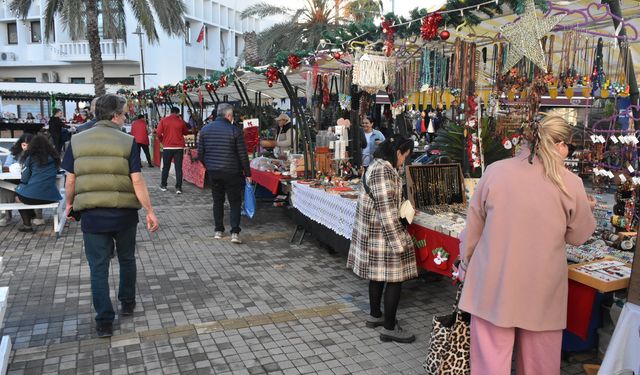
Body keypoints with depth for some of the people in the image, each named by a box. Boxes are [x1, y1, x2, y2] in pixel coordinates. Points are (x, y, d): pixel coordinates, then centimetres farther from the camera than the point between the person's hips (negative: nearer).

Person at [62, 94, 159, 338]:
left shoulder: (77, 141, 0)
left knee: (98, 268, 8)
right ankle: (127, 304, 34)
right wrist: (150, 211, -5)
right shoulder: (128, 142, -8)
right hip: (123, 214, -1)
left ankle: (104, 322, 10)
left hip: (92, 215, 1)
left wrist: (69, 204, 20)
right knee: (127, 260, 21)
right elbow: (137, 181, -11)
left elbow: (70, 180, 3)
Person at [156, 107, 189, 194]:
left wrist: (162, 141, 12)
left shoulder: (163, 120, 0)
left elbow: (158, 133, -5)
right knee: (178, 167, 0)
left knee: (166, 167, 13)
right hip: (179, 147, -1)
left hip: (167, 147, 1)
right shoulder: (181, 121, 0)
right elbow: (186, 132, 13)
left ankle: (163, 185, 21)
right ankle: (178, 187, -4)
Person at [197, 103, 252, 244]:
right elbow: (243, 155, -9)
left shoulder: (205, 129, 2)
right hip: (232, 173, -4)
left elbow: (200, 153, 6)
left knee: (217, 201, 16)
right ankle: (235, 232, -3)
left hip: (213, 172, 4)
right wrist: (247, 173, -1)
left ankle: (218, 230, 20)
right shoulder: (235, 131, -11)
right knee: (235, 202, 4)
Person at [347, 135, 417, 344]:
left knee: (377, 274, 19)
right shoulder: (384, 171, -21)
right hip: (383, 232, -10)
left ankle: (375, 316, 33)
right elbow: (386, 210, -24)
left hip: (373, 230, 10)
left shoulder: (377, 165, 11)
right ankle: (389, 329, 7)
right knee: (395, 277, -2)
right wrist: (398, 243, -22)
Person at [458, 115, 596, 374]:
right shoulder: (570, 183, -8)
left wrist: (466, 264, 17)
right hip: (540, 290, 0)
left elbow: (473, 228, 2)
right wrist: (586, 208, 26)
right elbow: (579, 236, 6)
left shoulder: (495, 171, -7)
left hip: (494, 284, 0)